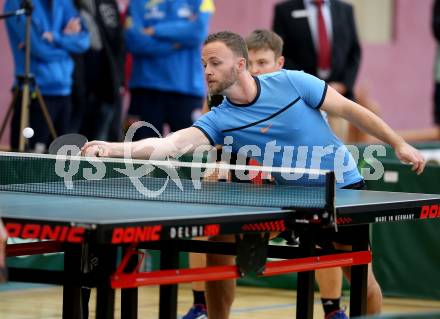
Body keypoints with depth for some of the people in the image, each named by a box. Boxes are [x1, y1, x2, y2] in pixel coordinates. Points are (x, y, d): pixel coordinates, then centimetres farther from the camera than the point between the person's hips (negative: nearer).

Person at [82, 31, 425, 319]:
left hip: (342, 186, -3)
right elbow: (172, 144, -27)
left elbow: (349, 109, -6)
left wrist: (399, 144, -5)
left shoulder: (292, 82, -17)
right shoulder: (219, 120, -13)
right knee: (220, 243, -7)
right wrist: (112, 148, -41)